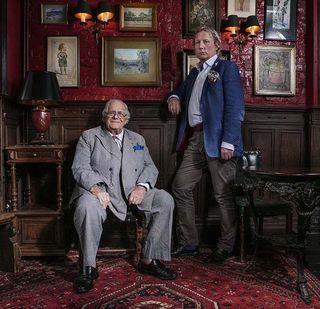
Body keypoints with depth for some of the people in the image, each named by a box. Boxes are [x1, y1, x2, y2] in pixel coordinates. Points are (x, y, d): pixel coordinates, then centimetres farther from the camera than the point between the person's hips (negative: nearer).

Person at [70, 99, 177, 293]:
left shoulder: (137, 139, 22)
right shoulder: (89, 137, 12)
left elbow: (150, 167, 13)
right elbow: (80, 168, -1)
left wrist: (142, 186, -9)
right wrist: (95, 188, -22)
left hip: (133, 192, 4)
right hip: (100, 191, -3)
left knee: (165, 200, -19)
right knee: (87, 206, -36)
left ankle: (150, 260, -8)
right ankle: (89, 268, -18)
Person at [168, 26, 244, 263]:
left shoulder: (227, 68, 0)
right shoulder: (195, 72, 20)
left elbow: (235, 108, -10)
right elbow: (182, 90, 39)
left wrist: (228, 142, -18)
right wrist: (174, 97, 14)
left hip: (217, 140, -7)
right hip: (195, 139, 8)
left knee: (224, 196, -1)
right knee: (181, 188, 6)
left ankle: (226, 248, 16)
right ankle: (189, 244, 18)